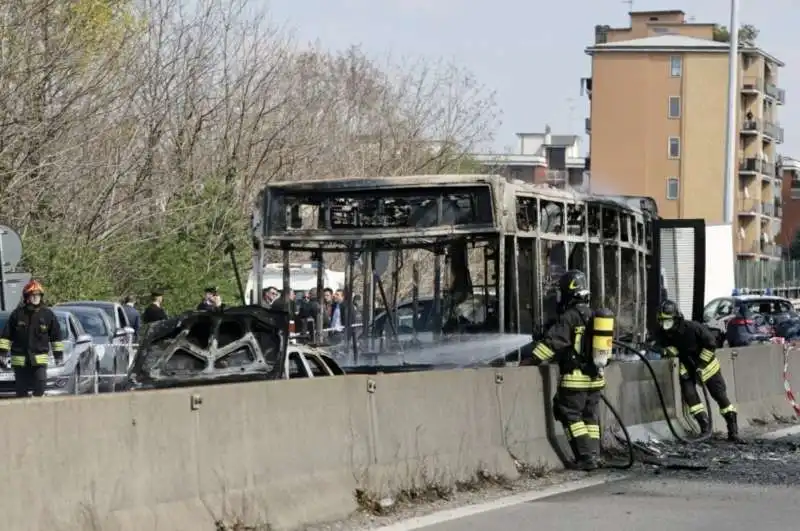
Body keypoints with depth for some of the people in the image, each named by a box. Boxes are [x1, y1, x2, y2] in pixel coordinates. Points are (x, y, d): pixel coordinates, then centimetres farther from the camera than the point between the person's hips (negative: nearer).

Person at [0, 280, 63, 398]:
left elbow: (56, 336, 12)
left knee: (40, 388, -9)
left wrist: (58, 354, 11)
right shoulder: (17, 314, 2)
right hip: (20, 360, 0)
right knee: (21, 391, 6)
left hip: (40, 360, 0)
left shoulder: (48, 314, 4)